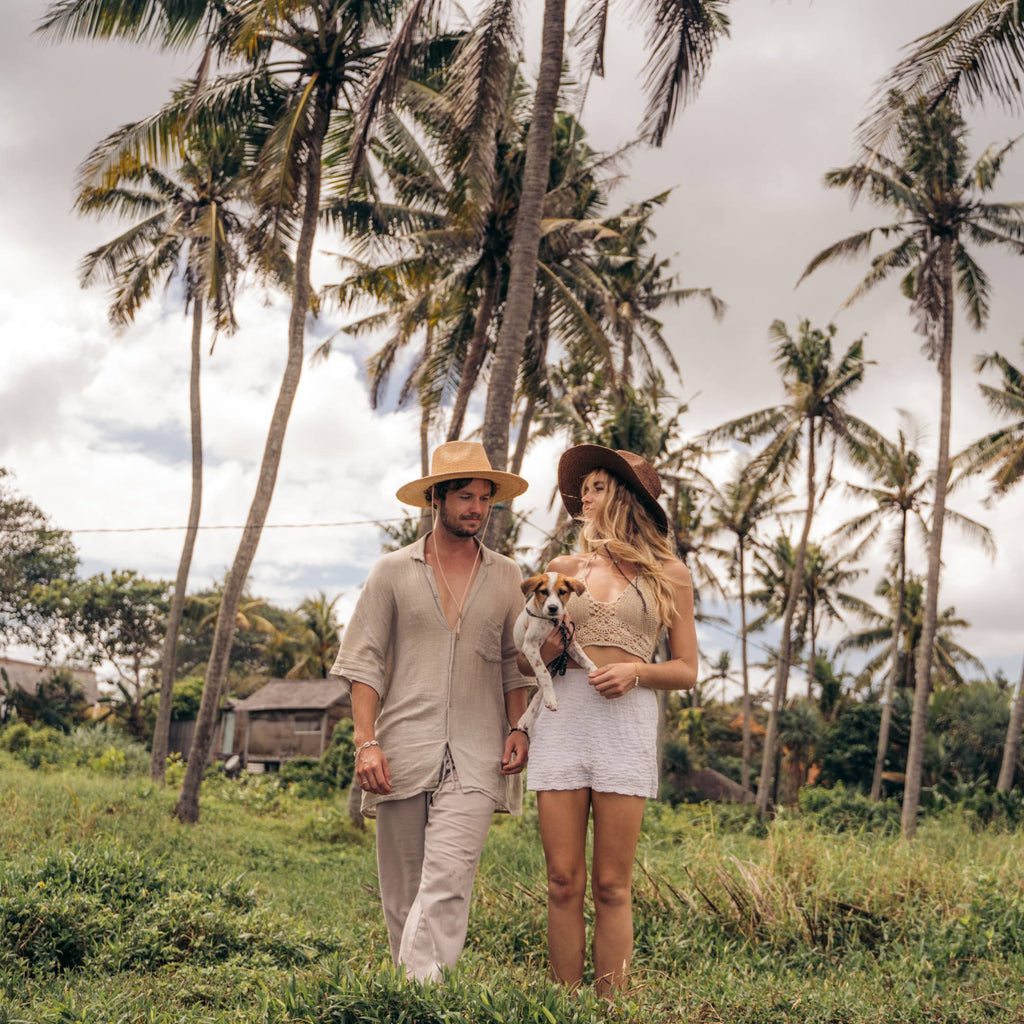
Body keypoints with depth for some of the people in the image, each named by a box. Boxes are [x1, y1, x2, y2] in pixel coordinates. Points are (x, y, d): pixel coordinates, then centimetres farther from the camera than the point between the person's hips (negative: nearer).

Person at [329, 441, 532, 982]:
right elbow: (364, 662, 5)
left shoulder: (506, 577, 13)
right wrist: (366, 742, -6)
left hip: (475, 755, 0)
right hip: (403, 750, 0)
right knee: (402, 888, 5)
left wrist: (517, 728, 3)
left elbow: (515, 661, 18)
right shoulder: (393, 572, 8)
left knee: (447, 882, -14)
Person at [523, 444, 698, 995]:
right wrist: (542, 653, -3)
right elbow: (525, 660, 19)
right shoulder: (563, 567, 15)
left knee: (610, 886, -2)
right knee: (563, 882, 0)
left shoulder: (668, 573, 9)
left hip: (627, 719, -2)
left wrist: (636, 671, -9)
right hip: (561, 716, 2)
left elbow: (686, 671, 9)